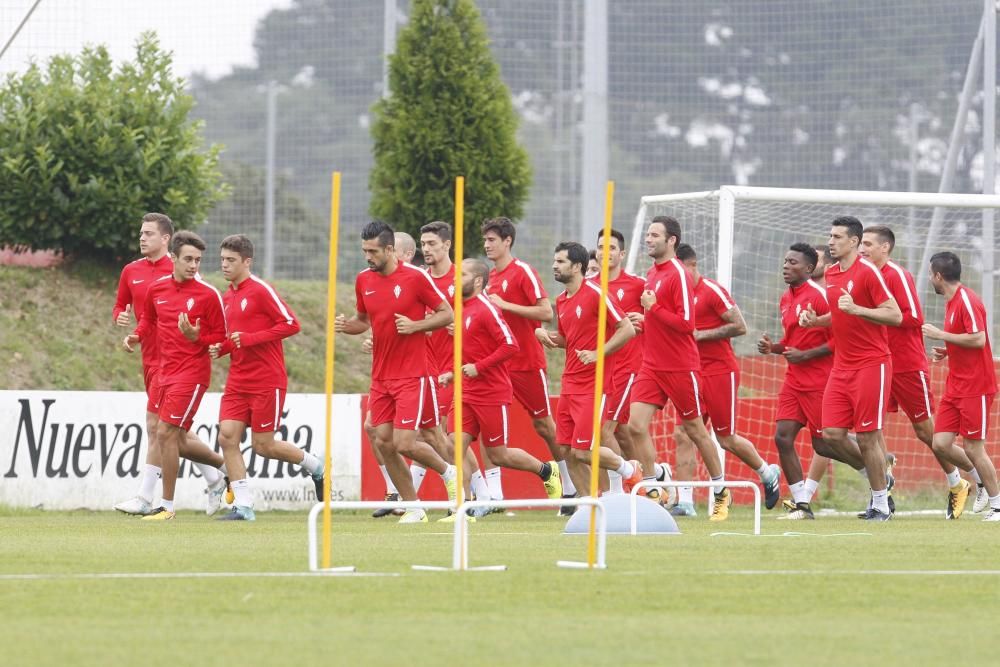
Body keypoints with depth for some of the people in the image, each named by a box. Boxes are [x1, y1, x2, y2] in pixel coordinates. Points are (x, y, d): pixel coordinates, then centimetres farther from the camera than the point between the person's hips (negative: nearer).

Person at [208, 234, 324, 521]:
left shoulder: (261, 290, -11)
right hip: (238, 382, 7)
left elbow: (291, 324, -16)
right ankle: (243, 505, -3)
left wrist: (250, 339, -20)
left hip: (267, 382, -7)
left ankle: (315, 467, 23)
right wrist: (221, 348, 4)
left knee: (263, 445, -2)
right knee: (227, 436, -7)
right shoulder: (228, 296, 13)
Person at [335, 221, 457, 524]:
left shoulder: (415, 277, -10)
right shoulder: (363, 280, 6)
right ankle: (414, 508, 12)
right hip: (381, 377, 6)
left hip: (411, 376, -6)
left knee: (404, 444, -12)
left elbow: (447, 314, -4)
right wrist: (346, 326, -2)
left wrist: (415, 325, -18)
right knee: (383, 442, 0)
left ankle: (448, 471, 18)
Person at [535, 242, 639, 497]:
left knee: (582, 451, -11)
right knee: (567, 451, 3)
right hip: (570, 385, 8)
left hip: (593, 385, -8)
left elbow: (627, 329, -13)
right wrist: (547, 336, 5)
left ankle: (629, 470, 14)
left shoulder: (594, 293, -11)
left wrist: (598, 354, -19)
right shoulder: (562, 301, 13)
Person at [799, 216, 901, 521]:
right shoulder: (831, 274, 12)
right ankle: (877, 477, 23)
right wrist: (816, 320, 6)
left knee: (867, 438, -5)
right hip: (842, 367, 7)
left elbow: (895, 315, -15)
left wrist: (857, 309, -26)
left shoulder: (868, 272, -12)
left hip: (871, 366, -7)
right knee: (832, 434, 0)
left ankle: (881, 505, 8)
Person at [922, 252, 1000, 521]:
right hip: (956, 385, 9)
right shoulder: (952, 302, 14)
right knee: (941, 443, 1)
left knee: (973, 447, -5)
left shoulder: (967, 300, -15)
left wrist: (940, 335, -18)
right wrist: (947, 352, 9)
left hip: (975, 386, -9)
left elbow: (978, 339, -24)